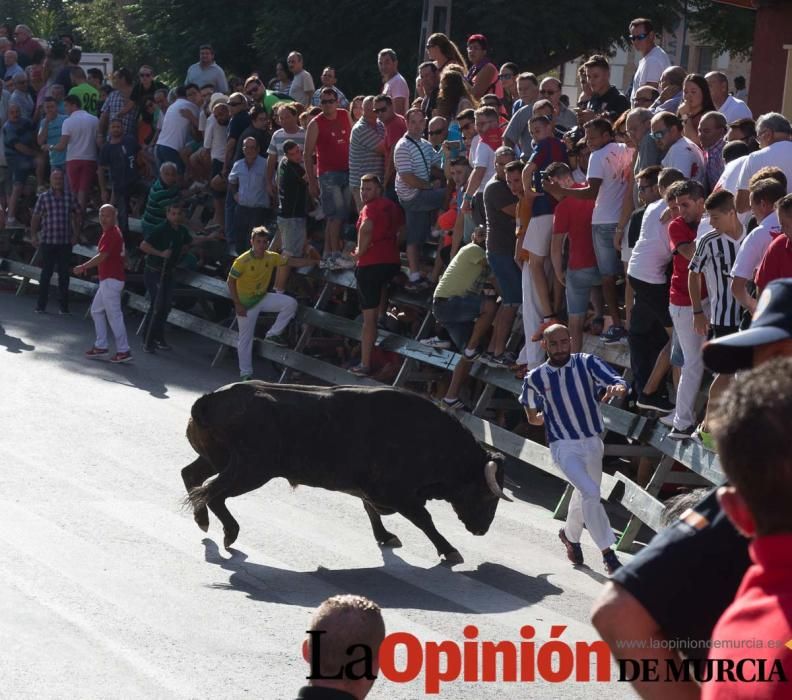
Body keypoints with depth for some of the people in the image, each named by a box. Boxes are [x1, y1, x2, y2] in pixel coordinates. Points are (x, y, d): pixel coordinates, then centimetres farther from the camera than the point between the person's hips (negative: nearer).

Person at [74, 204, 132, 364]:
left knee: (114, 315, -9)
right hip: (107, 280, 11)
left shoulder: (112, 234, -17)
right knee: (96, 310, 17)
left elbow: (102, 256, -24)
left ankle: (123, 351, -7)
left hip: (111, 280, -11)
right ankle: (101, 346, 21)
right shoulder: (111, 232, 14)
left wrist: (83, 267, -19)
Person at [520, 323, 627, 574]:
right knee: (591, 493, -22)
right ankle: (607, 552, -14)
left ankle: (570, 535, 48)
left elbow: (618, 383, -22)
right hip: (564, 446, -3)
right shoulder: (535, 378, -5)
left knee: (584, 495, 19)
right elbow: (532, 416, 14)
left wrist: (618, 388, -40)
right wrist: (546, 417, -1)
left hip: (593, 442, 3)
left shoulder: (587, 363, -7)